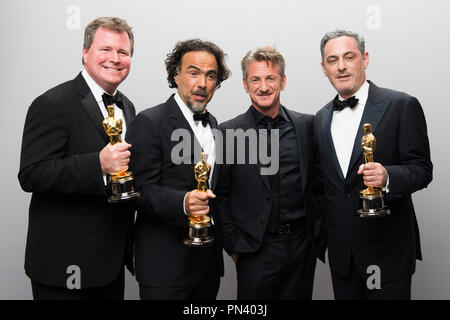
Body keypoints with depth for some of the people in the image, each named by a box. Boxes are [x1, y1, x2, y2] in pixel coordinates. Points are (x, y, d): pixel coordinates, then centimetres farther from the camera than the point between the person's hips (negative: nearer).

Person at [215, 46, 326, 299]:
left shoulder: (307, 125, 3)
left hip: (302, 247, 2)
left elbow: (319, 184, 8)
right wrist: (233, 243, -3)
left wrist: (319, 236, 6)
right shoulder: (229, 132, -4)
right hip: (255, 250, -2)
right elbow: (220, 195, -1)